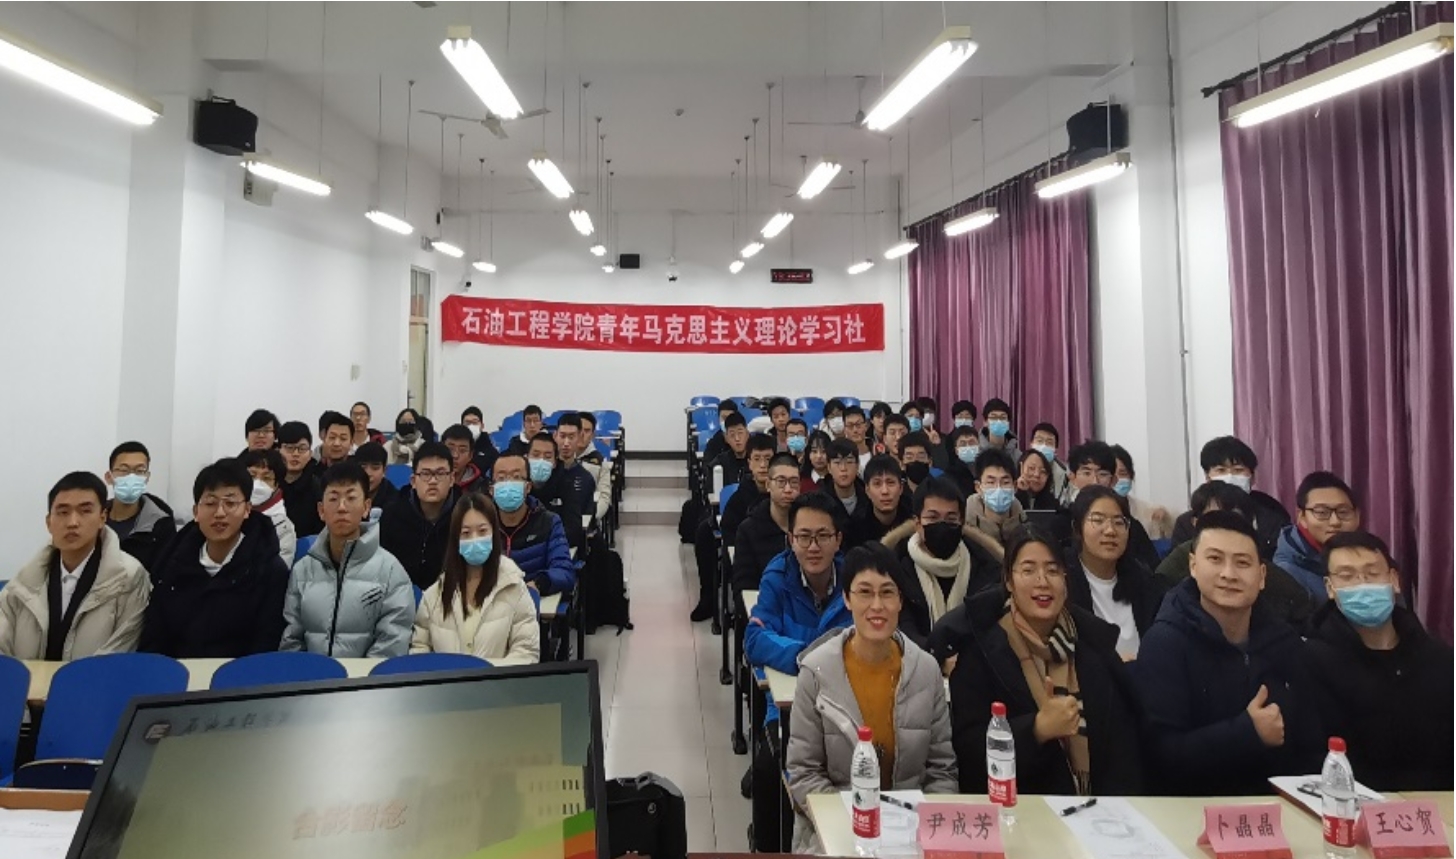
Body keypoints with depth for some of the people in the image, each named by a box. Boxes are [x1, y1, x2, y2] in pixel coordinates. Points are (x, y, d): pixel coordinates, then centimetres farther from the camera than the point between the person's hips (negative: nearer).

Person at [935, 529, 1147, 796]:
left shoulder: (1096, 641, 7)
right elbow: (967, 746, -10)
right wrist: (1038, 728, -23)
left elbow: (1123, 731, 7)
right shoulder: (979, 649, -5)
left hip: (1096, 807, 3)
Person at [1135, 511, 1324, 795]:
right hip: (1194, 808, -5)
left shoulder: (1284, 640, 8)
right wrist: (1248, 732, -18)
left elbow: (1310, 741, 15)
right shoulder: (1164, 642, -10)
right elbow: (1159, 753, -17)